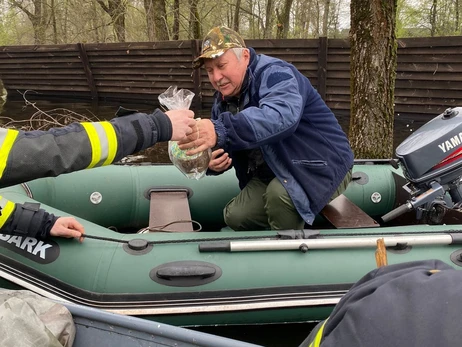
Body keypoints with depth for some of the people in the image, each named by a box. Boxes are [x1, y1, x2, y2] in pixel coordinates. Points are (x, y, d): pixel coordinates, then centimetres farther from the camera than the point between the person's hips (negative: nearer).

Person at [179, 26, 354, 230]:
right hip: (273, 174, 8)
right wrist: (214, 162, -21)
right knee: (236, 217, 0)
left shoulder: (274, 74, -23)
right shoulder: (222, 101, 4)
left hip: (323, 168, -8)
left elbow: (282, 116, -46)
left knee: (279, 192, -33)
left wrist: (221, 131, -59)